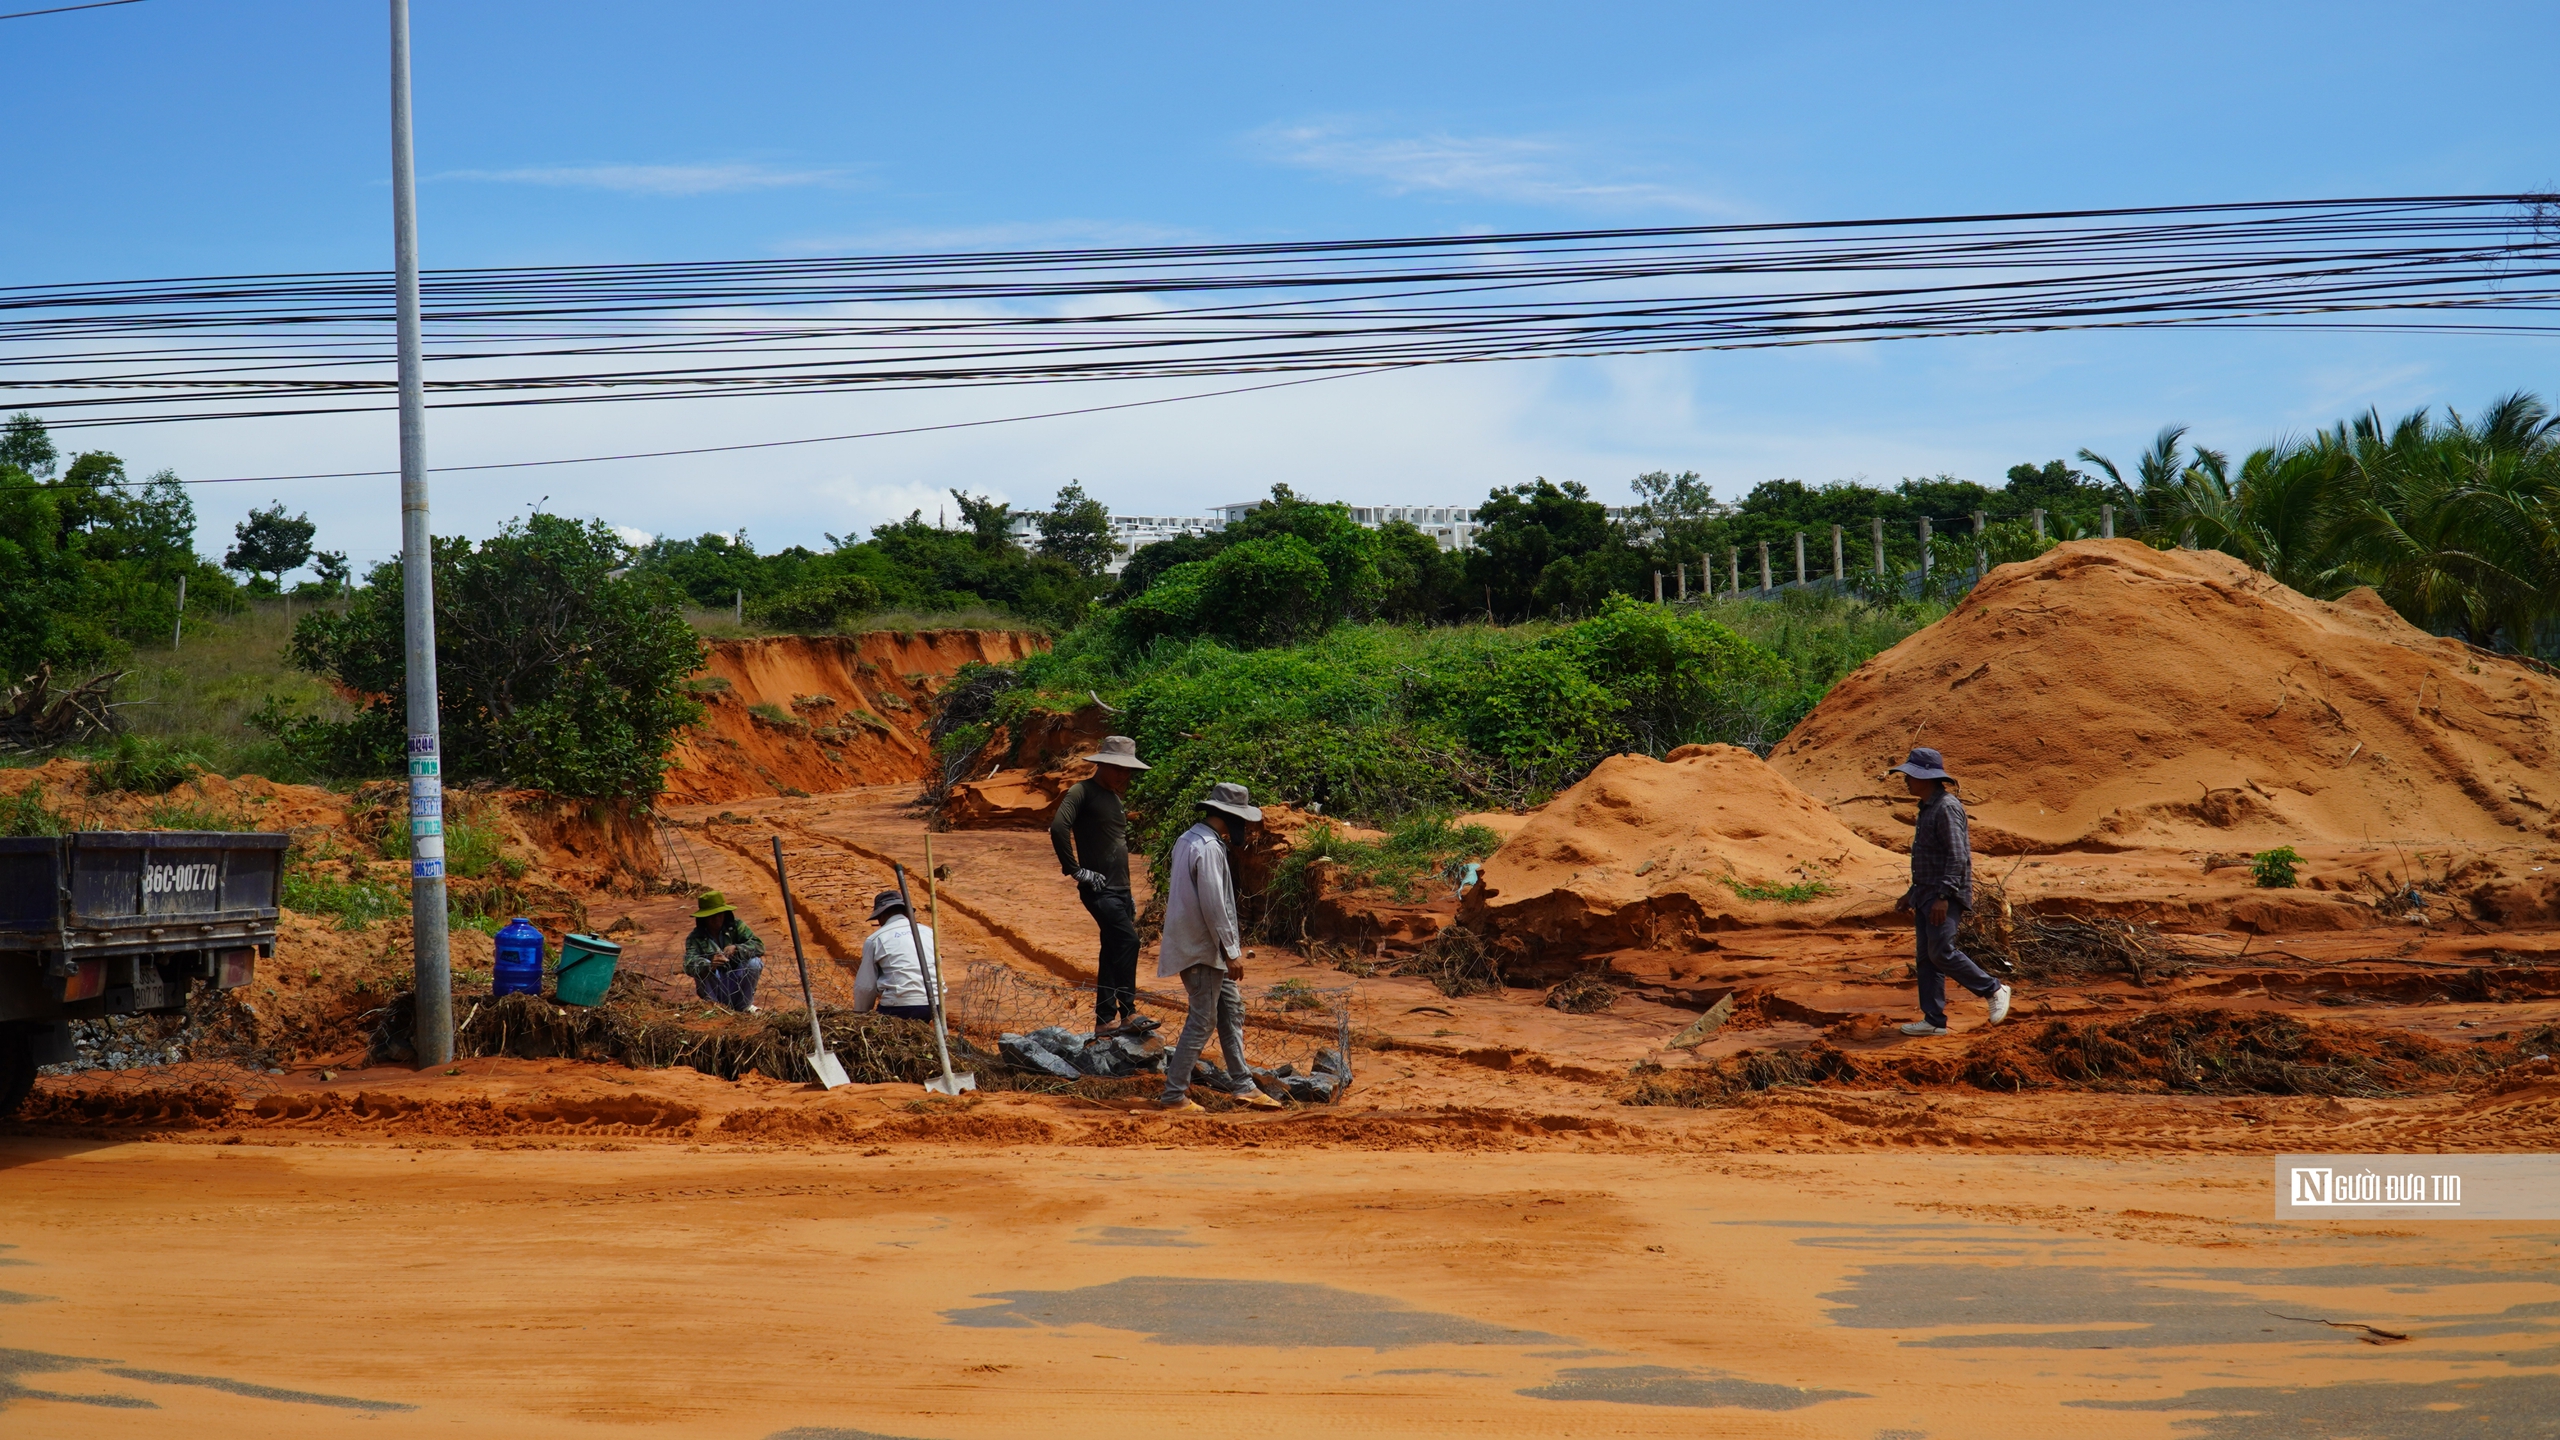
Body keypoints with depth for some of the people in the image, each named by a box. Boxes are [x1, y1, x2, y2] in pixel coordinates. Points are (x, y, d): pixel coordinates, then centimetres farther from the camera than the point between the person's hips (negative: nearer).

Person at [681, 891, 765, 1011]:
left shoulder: (736, 926, -3)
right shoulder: (695, 938, -10)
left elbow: (759, 946, -13)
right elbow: (689, 965, -27)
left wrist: (737, 949, -33)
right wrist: (710, 964, -49)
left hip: (736, 986, 2)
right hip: (713, 989, -2)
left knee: (755, 962, -24)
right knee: (702, 967, -30)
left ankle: (743, 1005, -3)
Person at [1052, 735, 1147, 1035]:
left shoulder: (1115, 799, 19)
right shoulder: (1083, 792, -8)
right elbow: (1058, 827, -23)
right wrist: (1075, 869, -20)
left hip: (1118, 890, 9)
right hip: (1099, 889, -9)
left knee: (1113, 953, 9)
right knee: (1127, 940, -21)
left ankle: (1105, 1020, 14)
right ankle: (1127, 1011, -19)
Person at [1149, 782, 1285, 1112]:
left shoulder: (1190, 839, 11)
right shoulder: (1209, 848, -21)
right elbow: (1213, 905, -23)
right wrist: (1231, 952, -19)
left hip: (1204, 947, 10)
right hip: (1203, 949, -10)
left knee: (1231, 1010, 16)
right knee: (1203, 1020, -4)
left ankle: (1242, 1084, 22)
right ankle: (1173, 1095, 2)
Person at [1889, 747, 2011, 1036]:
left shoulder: (1947, 808, -15)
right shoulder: (1928, 808, 16)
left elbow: (1958, 857, -21)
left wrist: (1943, 897, -26)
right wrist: (1912, 893, 23)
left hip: (1945, 896, -10)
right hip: (1926, 894, 10)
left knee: (1941, 952, -14)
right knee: (1926, 958, 6)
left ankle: (1994, 990, 1)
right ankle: (1934, 1020, 8)